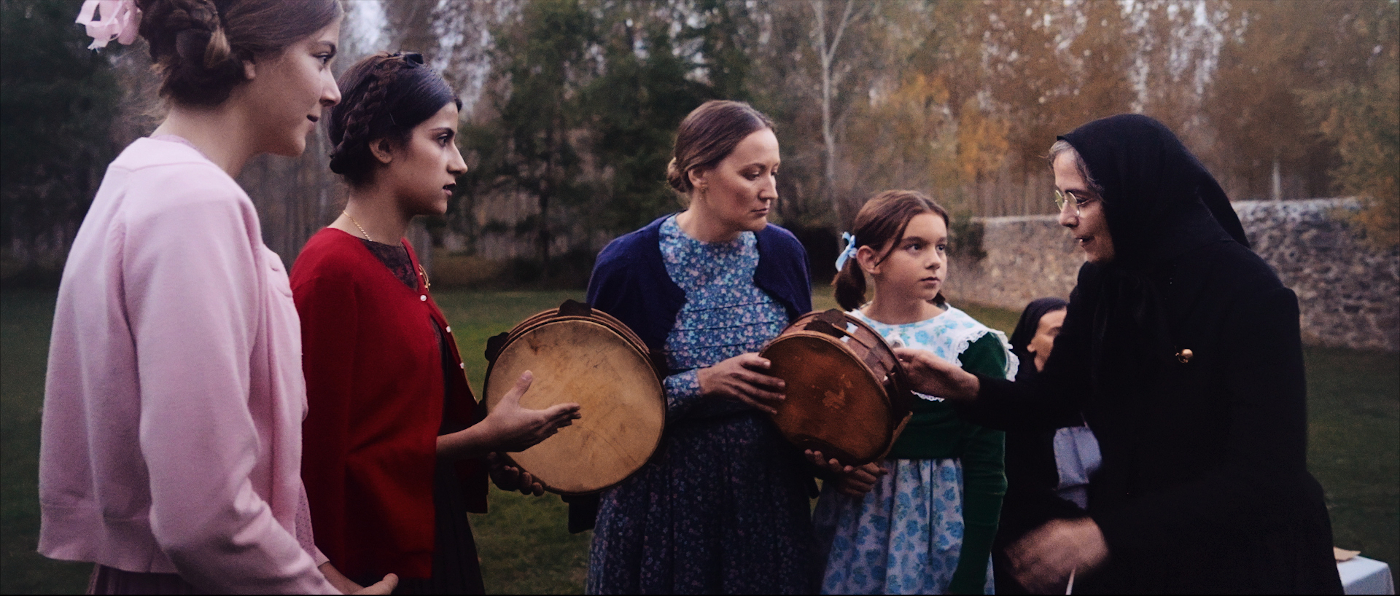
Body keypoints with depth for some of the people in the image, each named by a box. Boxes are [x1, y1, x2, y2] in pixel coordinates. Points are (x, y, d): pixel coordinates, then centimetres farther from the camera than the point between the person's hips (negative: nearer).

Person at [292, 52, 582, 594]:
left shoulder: (402, 258, 7)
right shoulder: (332, 268, -20)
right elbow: (324, 451, -21)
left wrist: (492, 456, 0)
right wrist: (481, 438, -19)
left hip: (429, 533, 8)